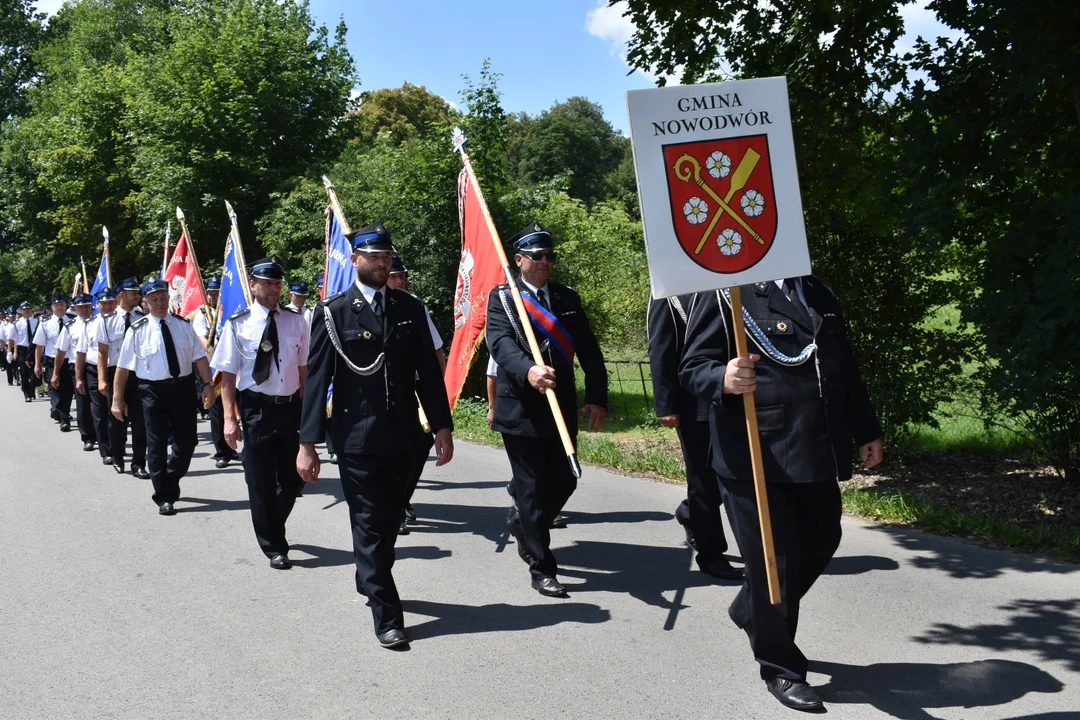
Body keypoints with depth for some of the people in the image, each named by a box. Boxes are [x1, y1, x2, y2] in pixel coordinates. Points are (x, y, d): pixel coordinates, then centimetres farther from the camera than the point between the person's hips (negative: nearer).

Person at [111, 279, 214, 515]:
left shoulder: (183, 325, 4)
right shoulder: (137, 330, -4)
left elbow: (199, 356, 2)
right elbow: (123, 367, -3)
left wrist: (207, 384, -9)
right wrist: (117, 400, -4)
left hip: (183, 387, 3)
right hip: (153, 391, -2)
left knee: (187, 442, 8)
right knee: (157, 446, 3)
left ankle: (170, 482, 34)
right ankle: (164, 497, 14)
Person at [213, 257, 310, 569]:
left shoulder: (296, 321, 3)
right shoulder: (238, 324, -5)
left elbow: (304, 368, 8)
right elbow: (228, 374, -5)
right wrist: (230, 418, -10)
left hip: (291, 406, 3)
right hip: (257, 408, -3)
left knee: (293, 477, 13)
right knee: (261, 481, 5)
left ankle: (273, 526, 40)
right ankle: (274, 546, 19)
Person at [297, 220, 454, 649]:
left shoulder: (410, 309, 7)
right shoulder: (333, 313, -3)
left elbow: (428, 372, 9)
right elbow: (317, 380, -5)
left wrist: (442, 427, 4)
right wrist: (307, 442, -9)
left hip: (401, 438, 4)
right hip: (357, 439, -4)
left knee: (389, 521, 15)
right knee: (369, 526, -1)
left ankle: (370, 582, 38)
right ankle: (387, 617, 3)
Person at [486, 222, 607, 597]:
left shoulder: (567, 297, 11)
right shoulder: (502, 298, -2)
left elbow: (589, 350, 8)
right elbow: (501, 343, -19)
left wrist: (597, 397, -2)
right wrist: (528, 370, -38)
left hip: (562, 408, 5)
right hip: (520, 409, -5)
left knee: (564, 481, 10)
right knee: (533, 488, 0)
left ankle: (522, 522, 39)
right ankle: (542, 568, 12)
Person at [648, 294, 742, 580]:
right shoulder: (669, 293, -5)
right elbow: (660, 352, -9)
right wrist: (666, 406, -14)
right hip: (694, 404, -5)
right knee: (704, 479, 3)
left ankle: (690, 514, 33)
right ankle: (710, 552, 17)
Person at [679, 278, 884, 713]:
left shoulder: (819, 294, 17)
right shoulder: (726, 294, -7)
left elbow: (844, 368, 22)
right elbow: (693, 367, -12)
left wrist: (865, 431, 23)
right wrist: (724, 380, -33)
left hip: (817, 454, 8)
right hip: (755, 458, -7)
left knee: (820, 543, 17)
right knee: (772, 560, 1)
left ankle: (750, 612, 41)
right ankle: (780, 668, 21)